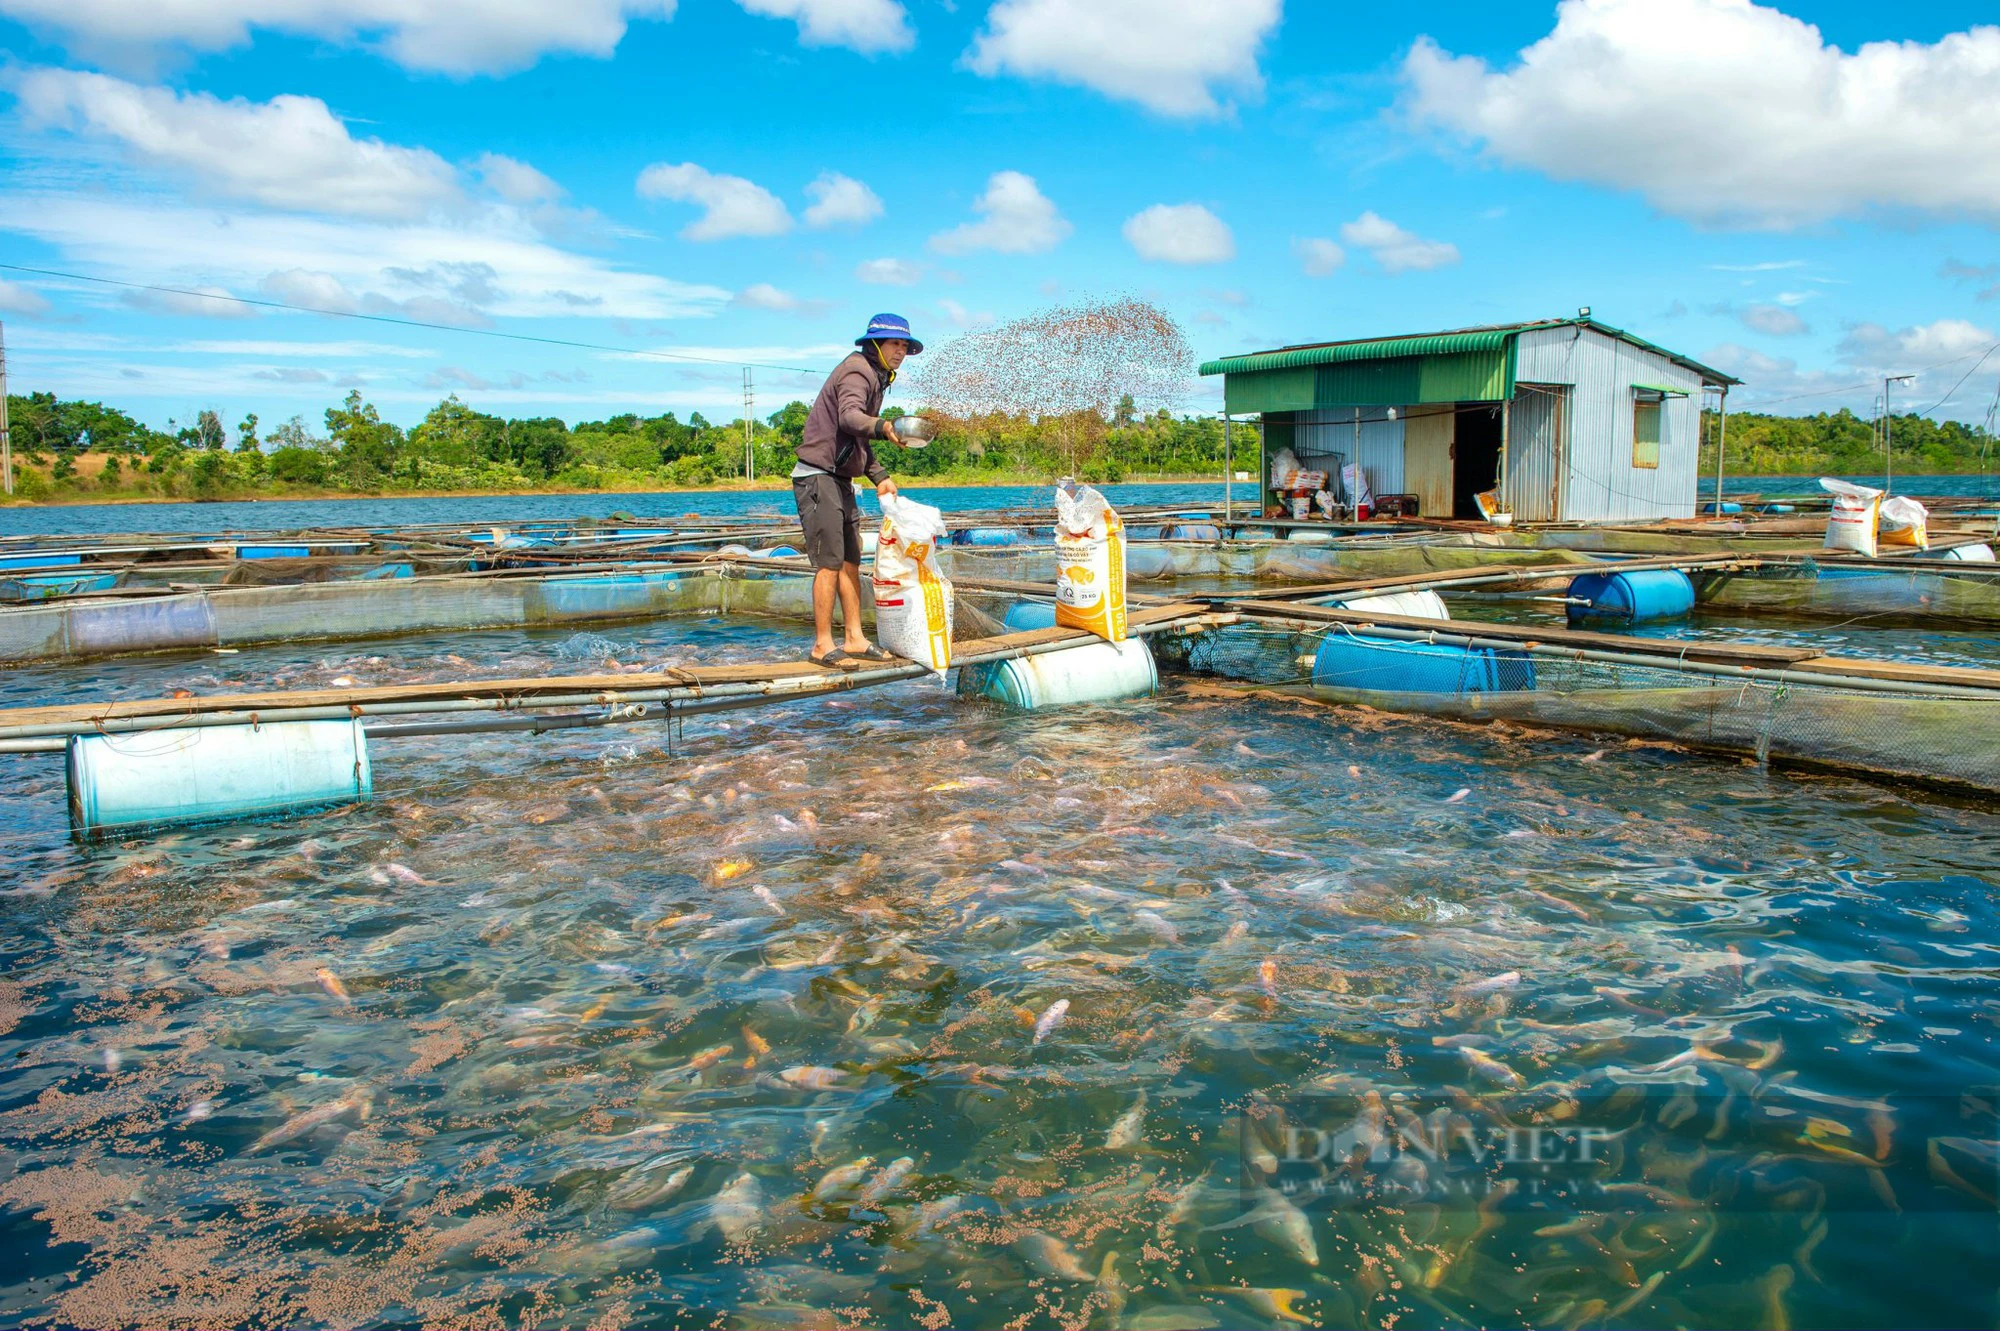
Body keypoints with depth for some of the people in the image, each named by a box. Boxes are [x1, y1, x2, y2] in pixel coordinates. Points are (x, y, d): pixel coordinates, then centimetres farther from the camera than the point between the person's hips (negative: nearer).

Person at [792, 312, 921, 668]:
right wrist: (885, 428, -52)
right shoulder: (858, 370, -12)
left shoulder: (874, 377, 20)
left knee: (851, 561, 9)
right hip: (818, 476, -10)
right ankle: (823, 646, -7)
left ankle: (854, 639, 14)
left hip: (840, 480, 10)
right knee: (830, 562, -11)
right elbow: (849, 416, -34)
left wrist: (879, 476, 18)